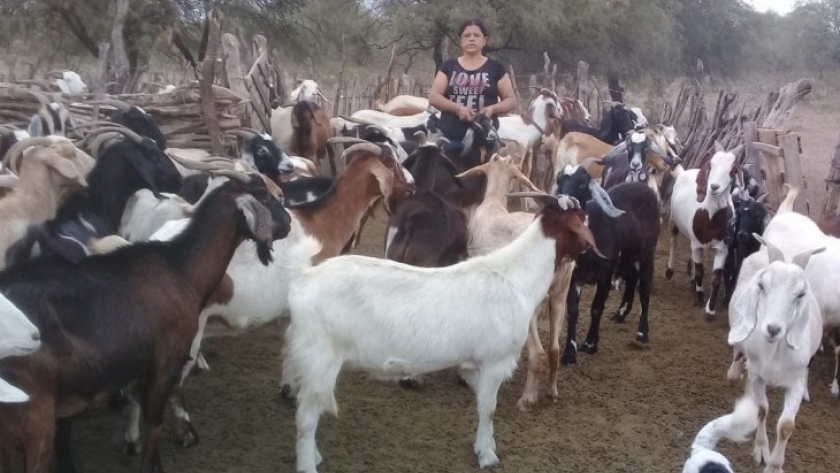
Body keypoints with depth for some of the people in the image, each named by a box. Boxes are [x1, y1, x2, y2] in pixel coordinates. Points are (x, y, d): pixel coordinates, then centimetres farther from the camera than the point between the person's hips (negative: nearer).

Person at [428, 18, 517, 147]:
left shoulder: (495, 68, 8)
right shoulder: (448, 66, 11)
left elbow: (511, 100, 9)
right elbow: (433, 97, 4)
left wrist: (492, 108, -12)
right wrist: (457, 108, -13)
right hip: (449, 136, 1)